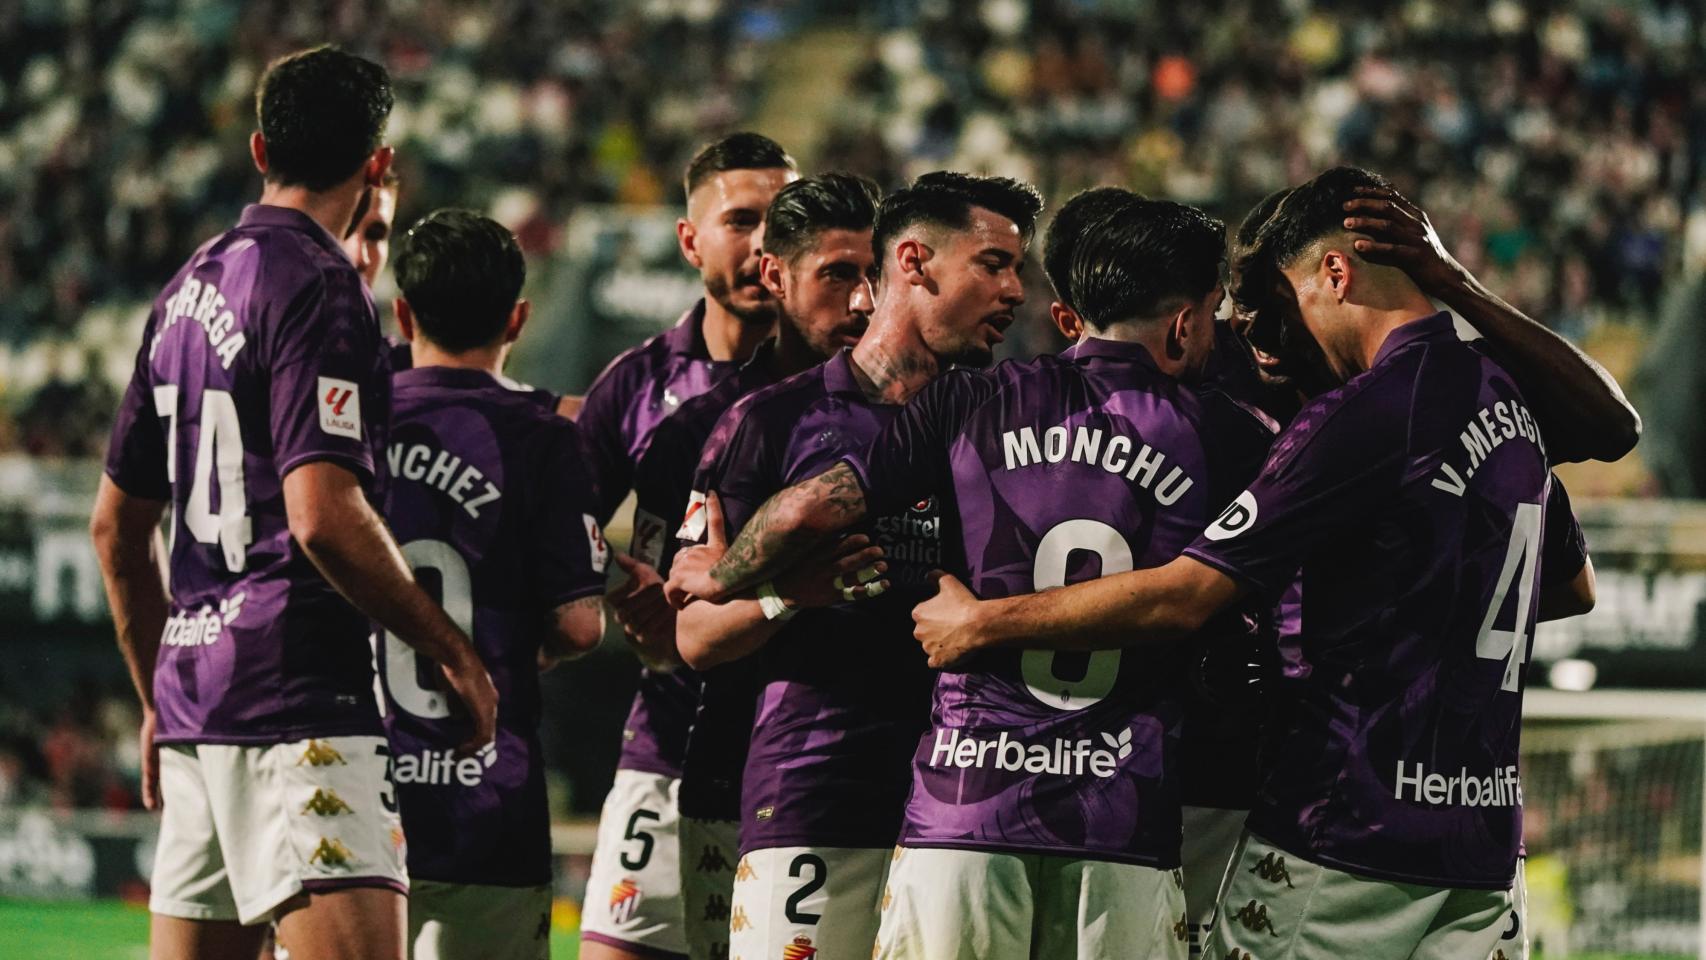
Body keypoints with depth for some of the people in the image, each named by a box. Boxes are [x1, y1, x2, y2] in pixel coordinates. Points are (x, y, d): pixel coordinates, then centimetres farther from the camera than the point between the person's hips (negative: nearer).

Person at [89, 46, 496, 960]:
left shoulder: (187, 290, 17)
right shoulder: (317, 286, -9)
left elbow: (116, 524, 22)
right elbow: (323, 516, -19)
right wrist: (453, 651, -10)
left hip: (194, 679, 9)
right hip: (297, 695, -9)